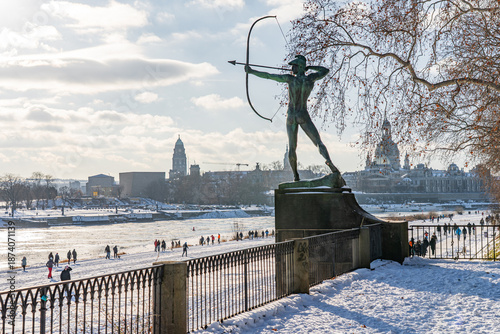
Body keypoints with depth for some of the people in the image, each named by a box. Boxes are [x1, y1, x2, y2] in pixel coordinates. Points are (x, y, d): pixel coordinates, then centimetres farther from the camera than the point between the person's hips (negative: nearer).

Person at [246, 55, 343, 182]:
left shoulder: (290, 78, -9)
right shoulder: (311, 78, -1)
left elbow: (268, 76, -6)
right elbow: (325, 70, 18)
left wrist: (252, 71, 3)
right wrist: (309, 67, 18)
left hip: (291, 116, 0)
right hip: (304, 116, 0)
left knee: (292, 147, 11)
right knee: (318, 142, -8)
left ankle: (295, 176, 16)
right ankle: (329, 161, -35)